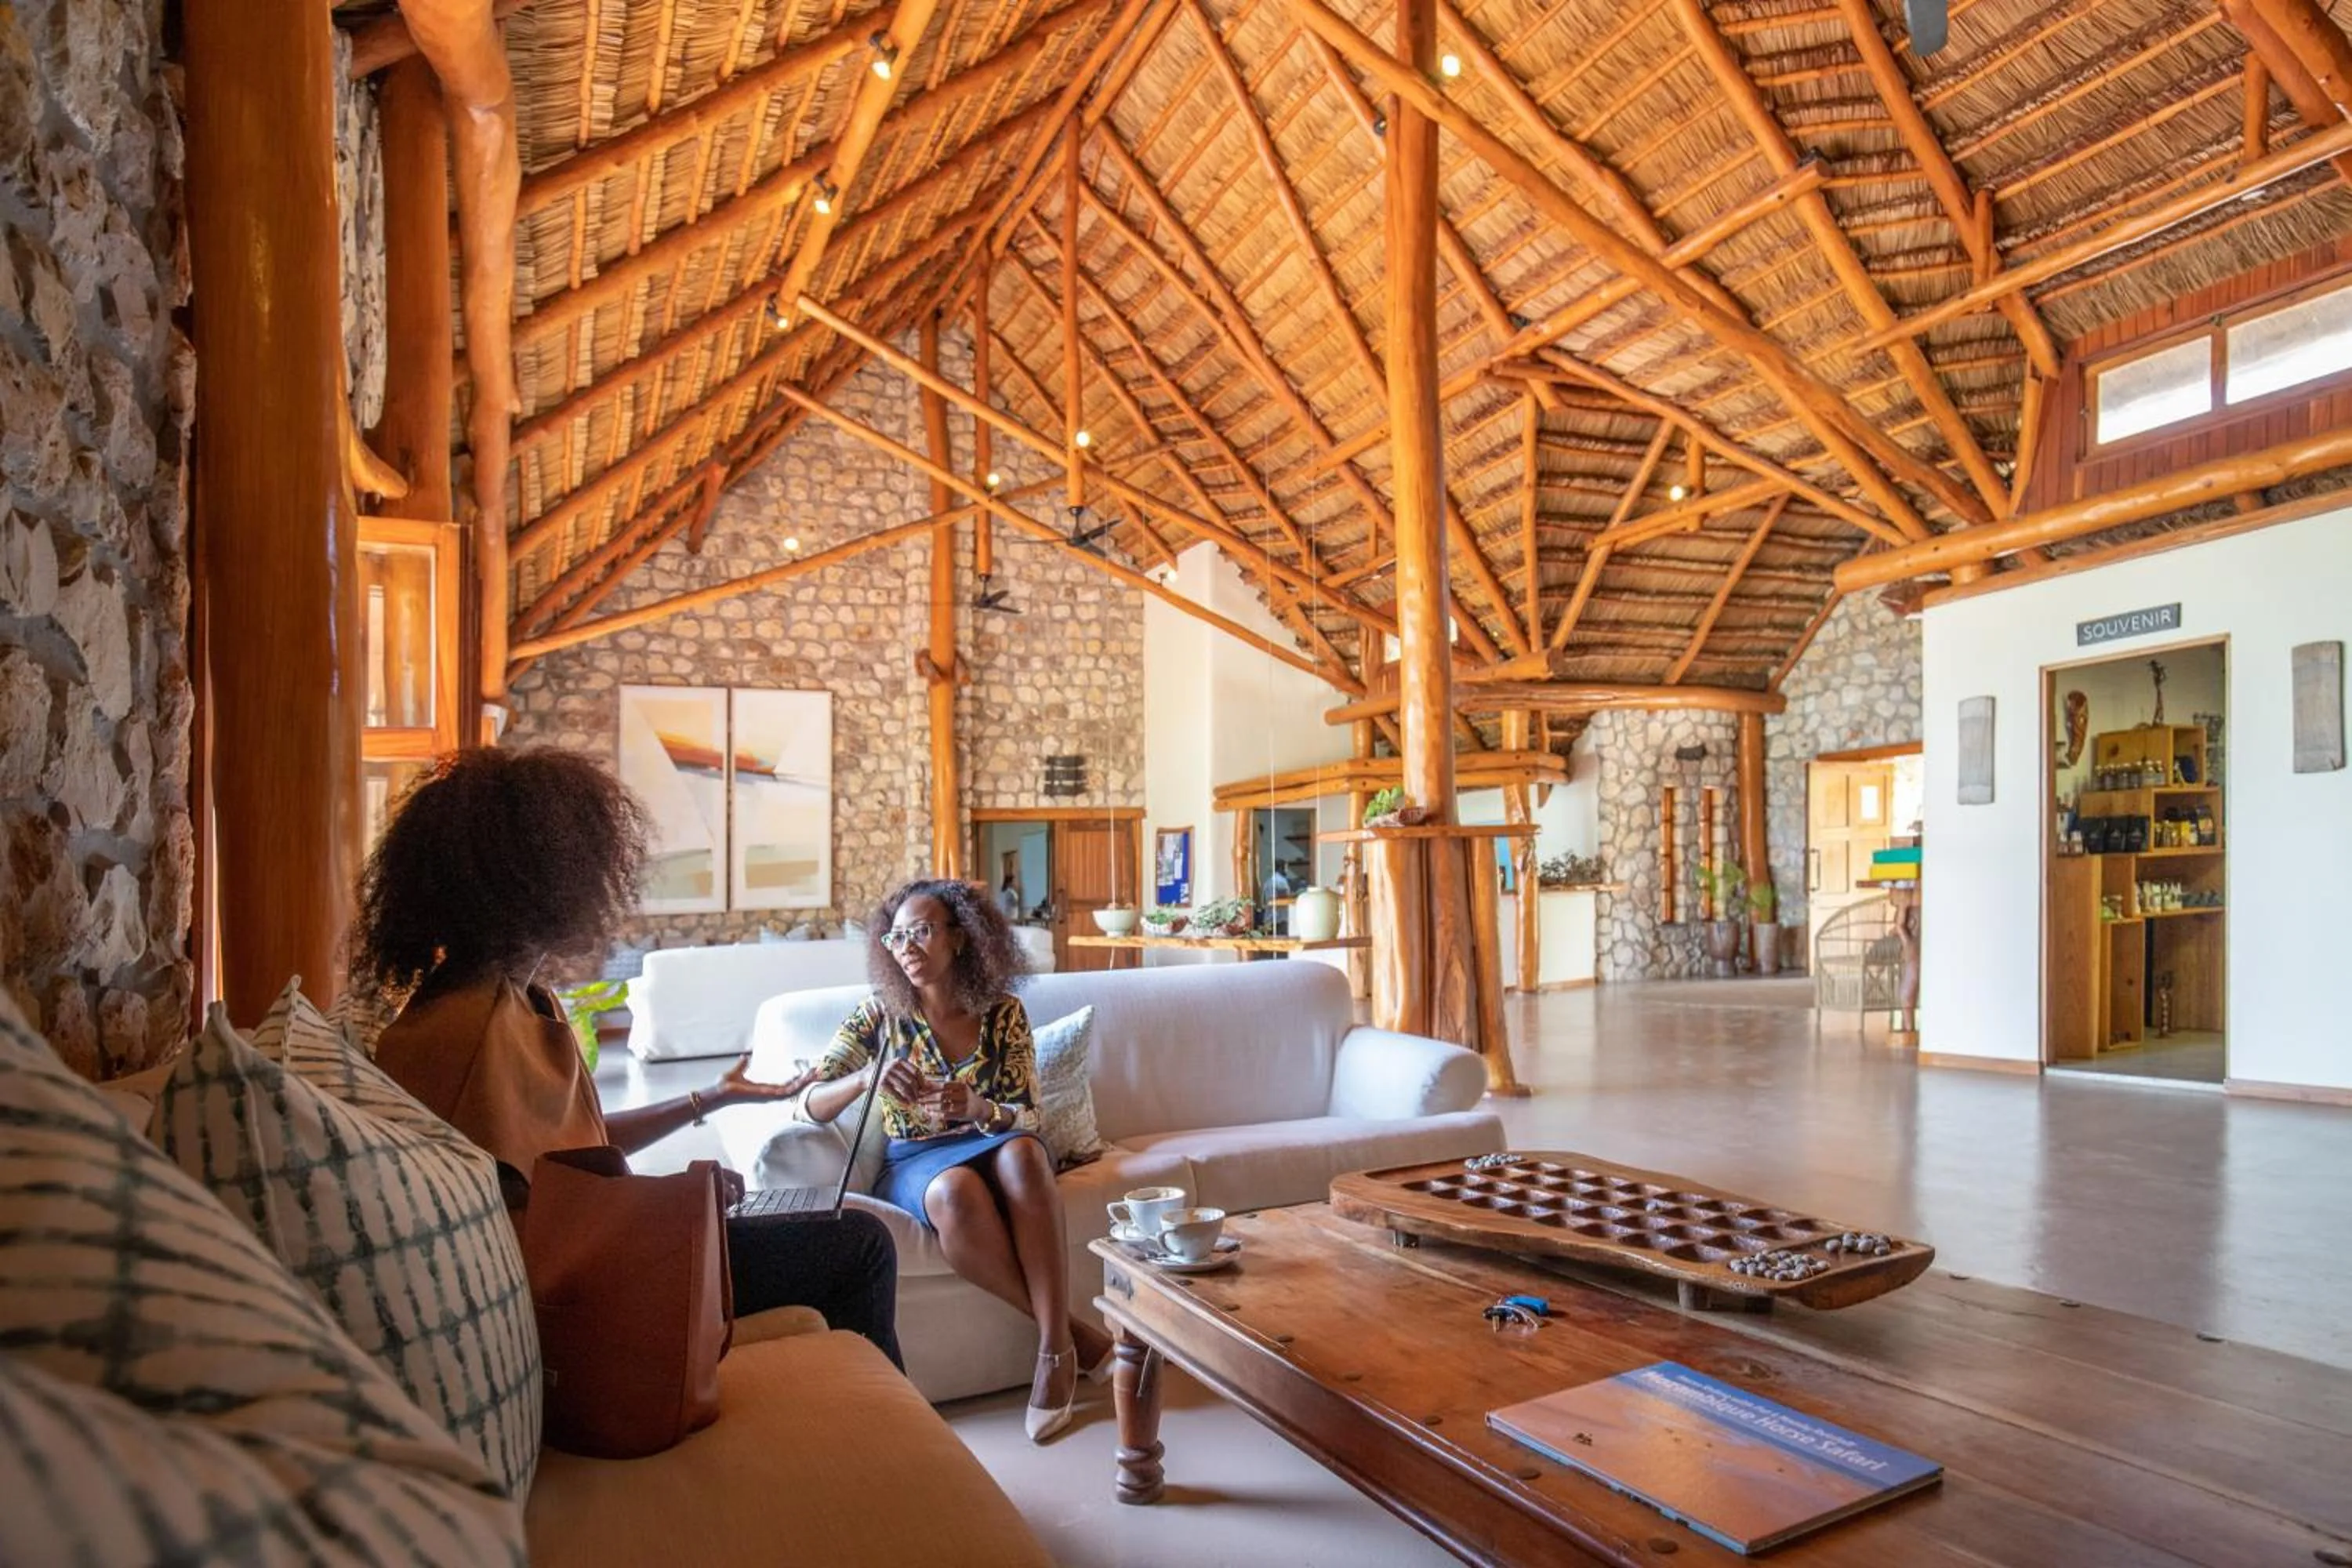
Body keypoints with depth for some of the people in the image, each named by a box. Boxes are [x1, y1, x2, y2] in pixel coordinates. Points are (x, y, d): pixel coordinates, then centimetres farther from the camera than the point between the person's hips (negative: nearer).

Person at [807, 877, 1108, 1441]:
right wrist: (866, 1078, -30)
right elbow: (808, 1104, -7)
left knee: (1022, 1156, -38)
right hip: (915, 1162, 0)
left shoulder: (1003, 1012, -2)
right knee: (956, 1191, -38)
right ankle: (1071, 1330, -23)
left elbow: (1028, 1116, -3)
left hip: (991, 1145, 1)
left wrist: (979, 1109, -27)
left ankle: (1056, 1349, -32)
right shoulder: (880, 1014, -3)